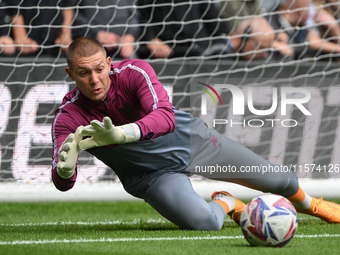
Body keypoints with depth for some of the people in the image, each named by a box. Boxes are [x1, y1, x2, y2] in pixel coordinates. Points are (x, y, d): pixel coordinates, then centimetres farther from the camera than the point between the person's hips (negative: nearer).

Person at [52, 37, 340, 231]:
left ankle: (308, 203, 51)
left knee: (279, 179, 12)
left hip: (189, 138, 1)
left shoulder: (135, 71, -27)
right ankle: (225, 205, 9)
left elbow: (165, 117, -43)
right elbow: (62, 183, -30)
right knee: (202, 223, -30)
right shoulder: (67, 117, -24)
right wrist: (65, 167, -56)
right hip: (155, 175, -1)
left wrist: (121, 134, -61)